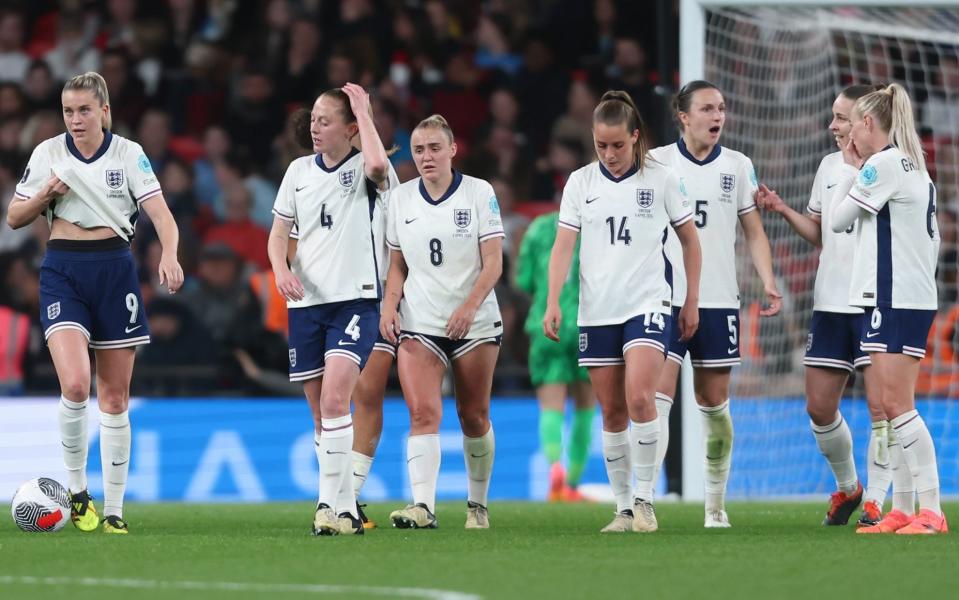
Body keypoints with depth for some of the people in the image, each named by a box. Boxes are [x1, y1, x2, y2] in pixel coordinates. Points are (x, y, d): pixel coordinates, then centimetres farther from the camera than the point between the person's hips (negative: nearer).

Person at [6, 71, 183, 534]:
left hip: (114, 269, 1)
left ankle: (113, 510, 11)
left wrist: (169, 256, -28)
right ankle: (76, 489, -1)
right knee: (75, 384, -21)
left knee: (115, 395, 3)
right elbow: (15, 218, 11)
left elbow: (161, 215, -8)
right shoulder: (47, 153, 4)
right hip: (62, 272, -1)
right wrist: (45, 195, -9)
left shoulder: (129, 154, 0)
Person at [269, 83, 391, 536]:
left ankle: (332, 504, -20)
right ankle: (345, 510, 15)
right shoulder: (299, 170, 11)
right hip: (306, 303, 5)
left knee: (334, 399, -21)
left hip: (355, 299, -5)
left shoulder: (362, 169, -3)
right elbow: (278, 233, 15)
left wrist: (364, 113, -16)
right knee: (320, 412, 7)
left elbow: (378, 165, -29)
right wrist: (281, 270, -6)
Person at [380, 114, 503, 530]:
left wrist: (470, 306, -20)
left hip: (474, 324, -1)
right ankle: (423, 506, -26)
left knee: (474, 417, 6)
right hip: (418, 324, 1)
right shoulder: (400, 199, 7)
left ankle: (478, 503, 23)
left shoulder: (479, 193, -3)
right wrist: (389, 305, -3)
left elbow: (493, 264, -7)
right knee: (422, 413, -15)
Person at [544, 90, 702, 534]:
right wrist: (553, 302, -12)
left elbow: (689, 239, 8)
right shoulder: (580, 182, 4)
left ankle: (644, 499, -10)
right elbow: (563, 246, 0)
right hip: (596, 310, 3)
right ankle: (623, 509, 12)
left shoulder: (662, 178, 0)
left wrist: (692, 301, 6)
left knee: (639, 397, -20)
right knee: (612, 411, 5)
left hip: (648, 304, -3)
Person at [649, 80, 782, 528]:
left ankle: (716, 504, 15)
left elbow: (754, 231, 9)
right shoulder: (656, 163, 2)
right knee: (658, 395, -12)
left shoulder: (738, 166, 7)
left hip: (719, 301, 2)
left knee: (714, 403, 6)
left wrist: (769, 283, -4)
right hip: (666, 300, -2)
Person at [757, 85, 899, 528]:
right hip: (831, 304, 6)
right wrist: (783, 211, 5)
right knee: (819, 407, 7)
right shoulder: (829, 166, 12)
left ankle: (874, 501, 1)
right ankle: (847, 487, 28)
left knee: (880, 405, -9)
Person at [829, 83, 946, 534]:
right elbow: (932, 239, 19)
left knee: (897, 404, -12)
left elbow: (838, 220, -4)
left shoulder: (883, 163, -10)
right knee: (893, 406, 9)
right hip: (914, 298, 10)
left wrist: (849, 169, 7)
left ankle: (931, 510, -16)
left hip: (895, 298, -10)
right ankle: (902, 510, 9)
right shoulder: (914, 168, 18)